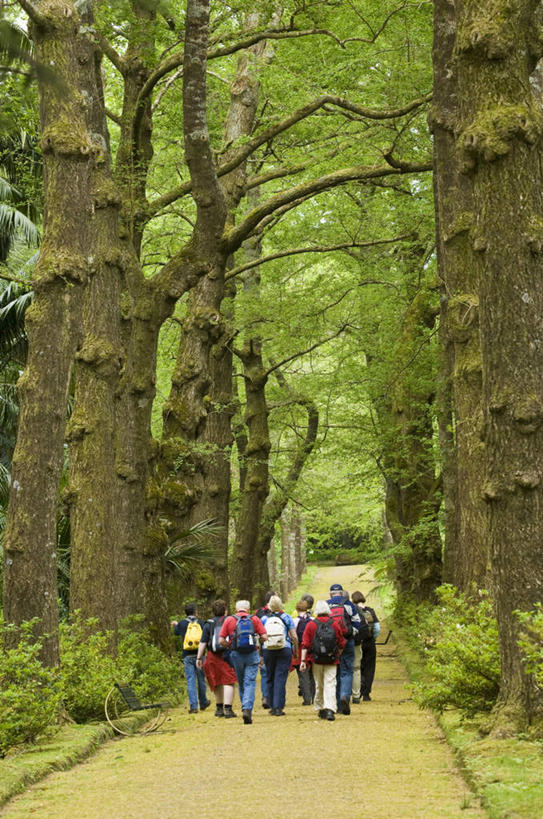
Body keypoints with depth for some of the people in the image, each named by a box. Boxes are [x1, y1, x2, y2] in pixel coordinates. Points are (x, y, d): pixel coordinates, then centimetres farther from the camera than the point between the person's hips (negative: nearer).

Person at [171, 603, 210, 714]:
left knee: (190, 681, -1)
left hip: (187, 656, -1)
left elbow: (176, 633, 21)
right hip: (199, 655, 1)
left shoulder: (182, 623, 2)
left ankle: (193, 706, -7)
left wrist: (175, 625, 42)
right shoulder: (200, 623, 2)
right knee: (201, 679, 13)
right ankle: (203, 703, 27)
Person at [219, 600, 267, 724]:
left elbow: (221, 640, -3)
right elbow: (264, 636, -5)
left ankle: (246, 709, 21)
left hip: (236, 654, 1)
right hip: (252, 654, -1)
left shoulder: (229, 620, 3)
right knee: (250, 683, -3)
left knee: (241, 684, 15)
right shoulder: (254, 619, 2)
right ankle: (247, 709, -19)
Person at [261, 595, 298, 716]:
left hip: (267, 651, 1)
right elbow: (294, 636, -1)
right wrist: (296, 650, 12)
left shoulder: (264, 619, 3)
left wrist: (259, 654, 8)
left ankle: (273, 707, 17)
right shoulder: (286, 617, 1)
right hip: (284, 650, -1)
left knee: (270, 679, 12)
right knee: (280, 679, -2)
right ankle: (278, 707, -9)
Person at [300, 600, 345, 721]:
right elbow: (342, 644, 6)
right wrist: (338, 656, 21)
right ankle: (330, 709, -18)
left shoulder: (311, 625, -3)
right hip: (332, 661, 0)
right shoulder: (335, 624, 1)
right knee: (330, 684, -4)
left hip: (316, 661, 0)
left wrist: (303, 660, -3)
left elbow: (305, 645, -5)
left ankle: (320, 709, 22)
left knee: (319, 685, 13)